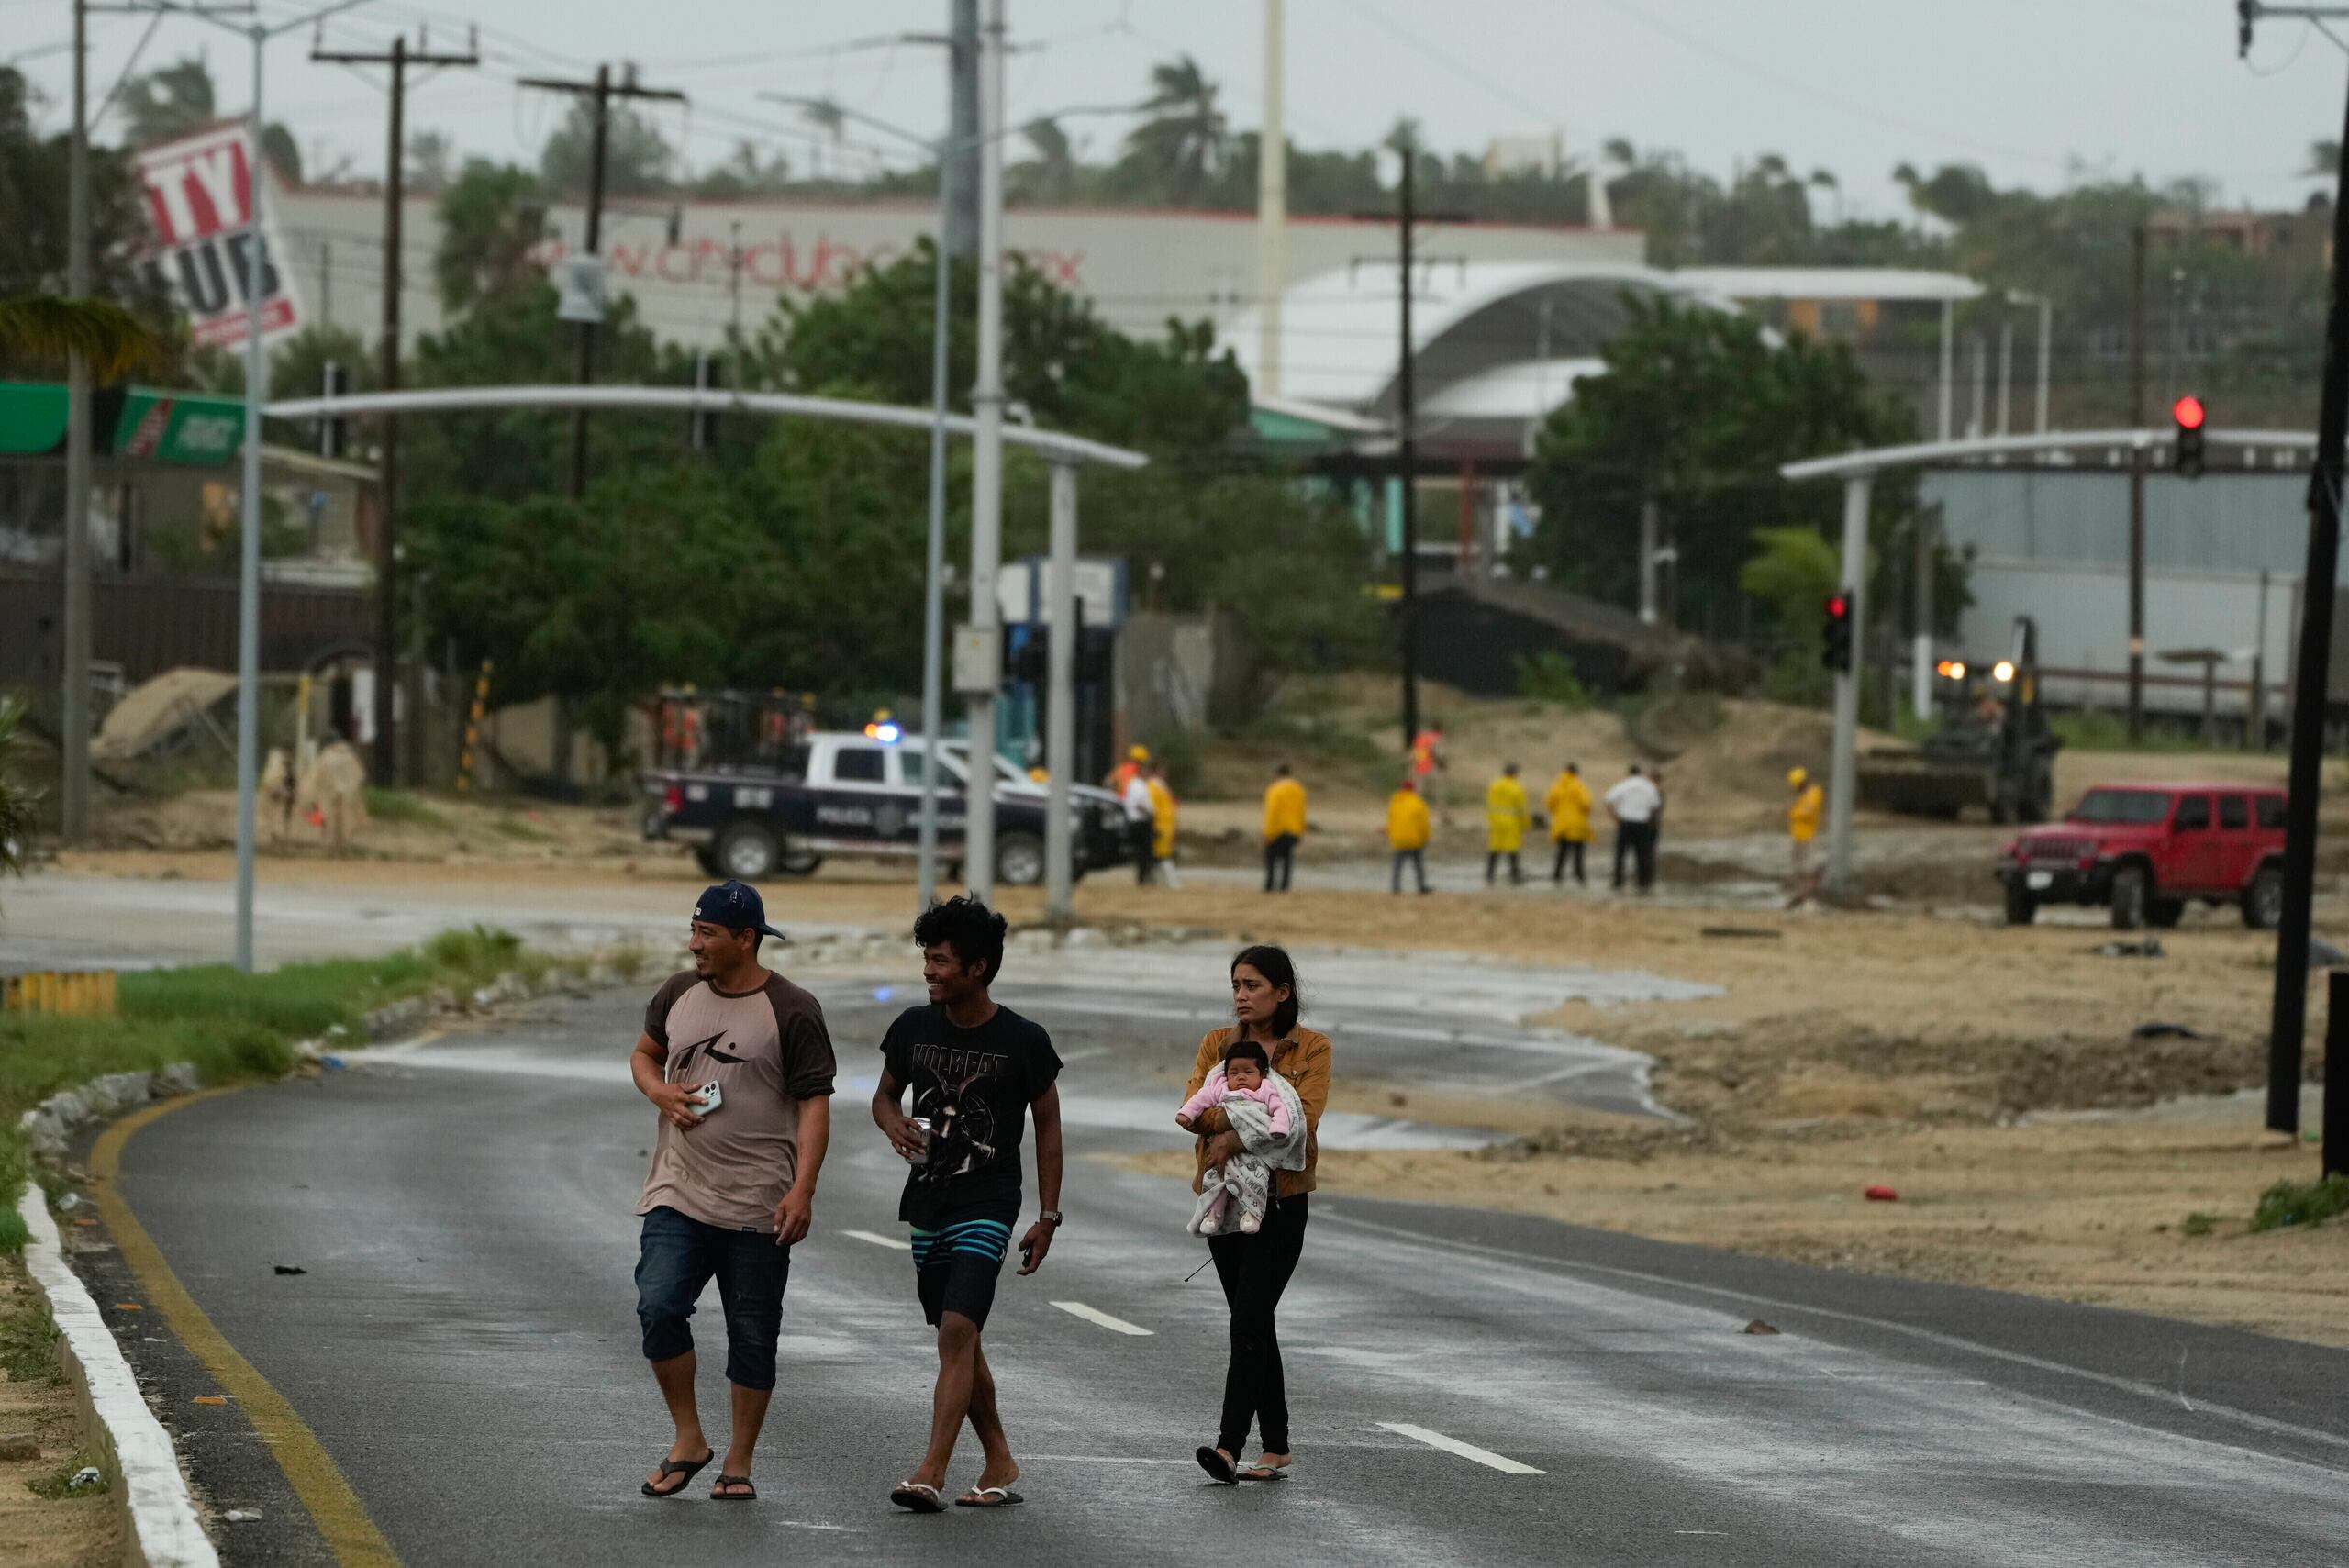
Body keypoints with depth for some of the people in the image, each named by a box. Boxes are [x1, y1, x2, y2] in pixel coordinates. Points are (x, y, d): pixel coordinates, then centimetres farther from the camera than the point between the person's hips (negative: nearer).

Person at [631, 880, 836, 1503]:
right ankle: (688, 1441, 0)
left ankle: (738, 1462, 15)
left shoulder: (792, 1012, -6)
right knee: (659, 1307, -14)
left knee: (752, 1335, 3)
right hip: (678, 1195, 3)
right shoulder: (678, 994, 8)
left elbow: (814, 1104, -7)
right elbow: (644, 1054, 24)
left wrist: (802, 1188, -16)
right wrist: (659, 1091, 1)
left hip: (758, 1209, -3)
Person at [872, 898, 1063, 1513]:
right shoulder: (914, 1028, 3)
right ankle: (999, 1464, 25)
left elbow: (1047, 1127, 1)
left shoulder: (1023, 1042, -8)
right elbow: (885, 1093, 18)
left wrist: (1048, 1217, -1)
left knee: (958, 1330, -19)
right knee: (958, 1340, 12)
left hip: (987, 1205, -6)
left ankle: (932, 1472, -24)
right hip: (927, 1202, 6)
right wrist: (894, 1124, -7)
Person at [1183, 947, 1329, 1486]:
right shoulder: (1217, 1044, 9)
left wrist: (1235, 1137, -23)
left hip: (1280, 1199, -5)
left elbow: (1303, 1119, -15)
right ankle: (1276, 1448, 15)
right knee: (1255, 1324, 8)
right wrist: (1239, 1115, -24)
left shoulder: (1312, 1049, -1)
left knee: (1248, 1323, -15)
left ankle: (1229, 1445, -22)